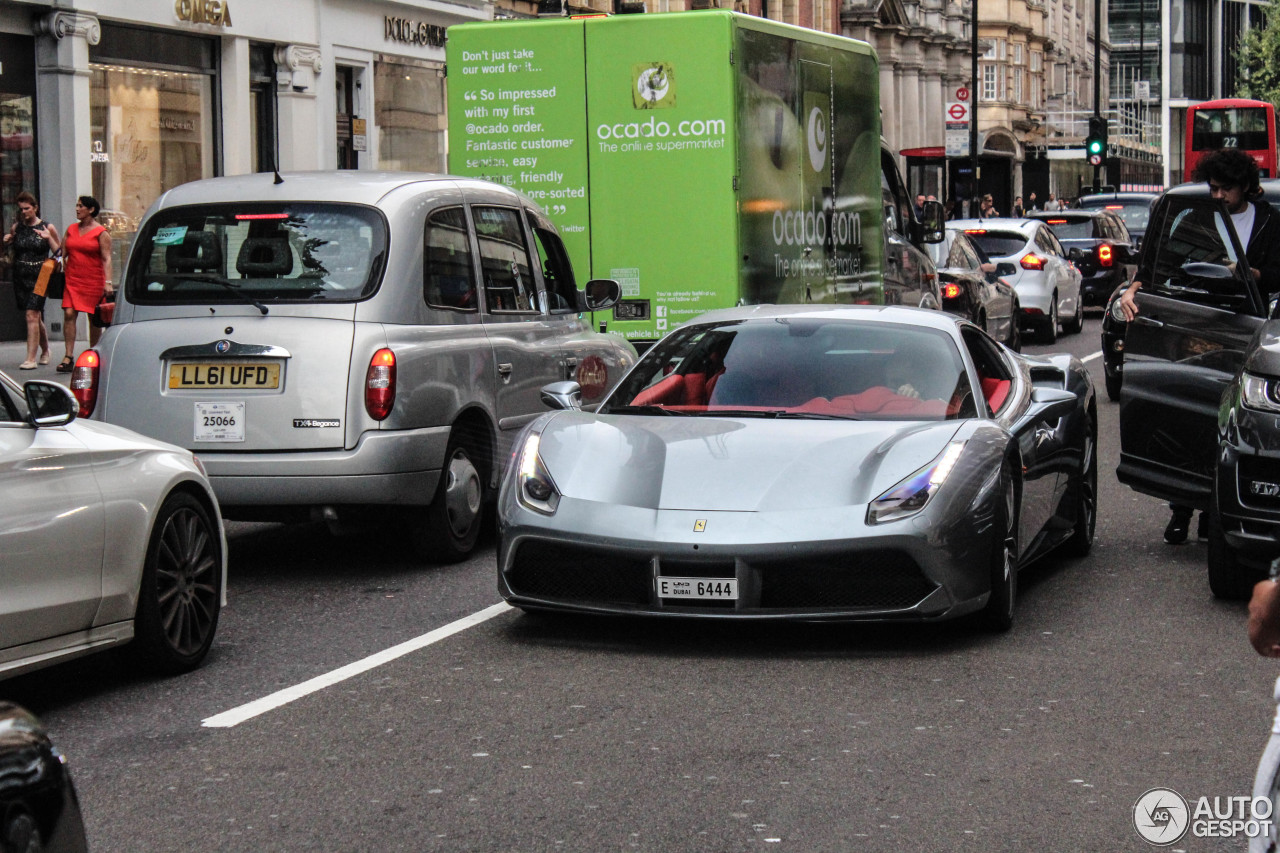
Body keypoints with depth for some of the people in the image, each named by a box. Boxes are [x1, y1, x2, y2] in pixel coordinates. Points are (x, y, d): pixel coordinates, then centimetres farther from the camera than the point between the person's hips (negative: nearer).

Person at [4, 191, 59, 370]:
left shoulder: (47, 228, 0)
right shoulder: (16, 228, 8)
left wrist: (49, 238, -14)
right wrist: (7, 242, -1)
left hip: (39, 277, -4)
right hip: (20, 277, 4)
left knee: (32, 315, -14)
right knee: (36, 317, 11)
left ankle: (31, 358, -15)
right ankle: (45, 351, 32)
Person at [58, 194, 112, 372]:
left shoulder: (101, 233, -3)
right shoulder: (71, 229, 12)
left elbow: (106, 259, -8)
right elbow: (62, 253, 18)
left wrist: (108, 282, -15)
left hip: (93, 280, -4)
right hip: (72, 279, 4)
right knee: (69, 314, -11)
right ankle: (69, 357, -11)